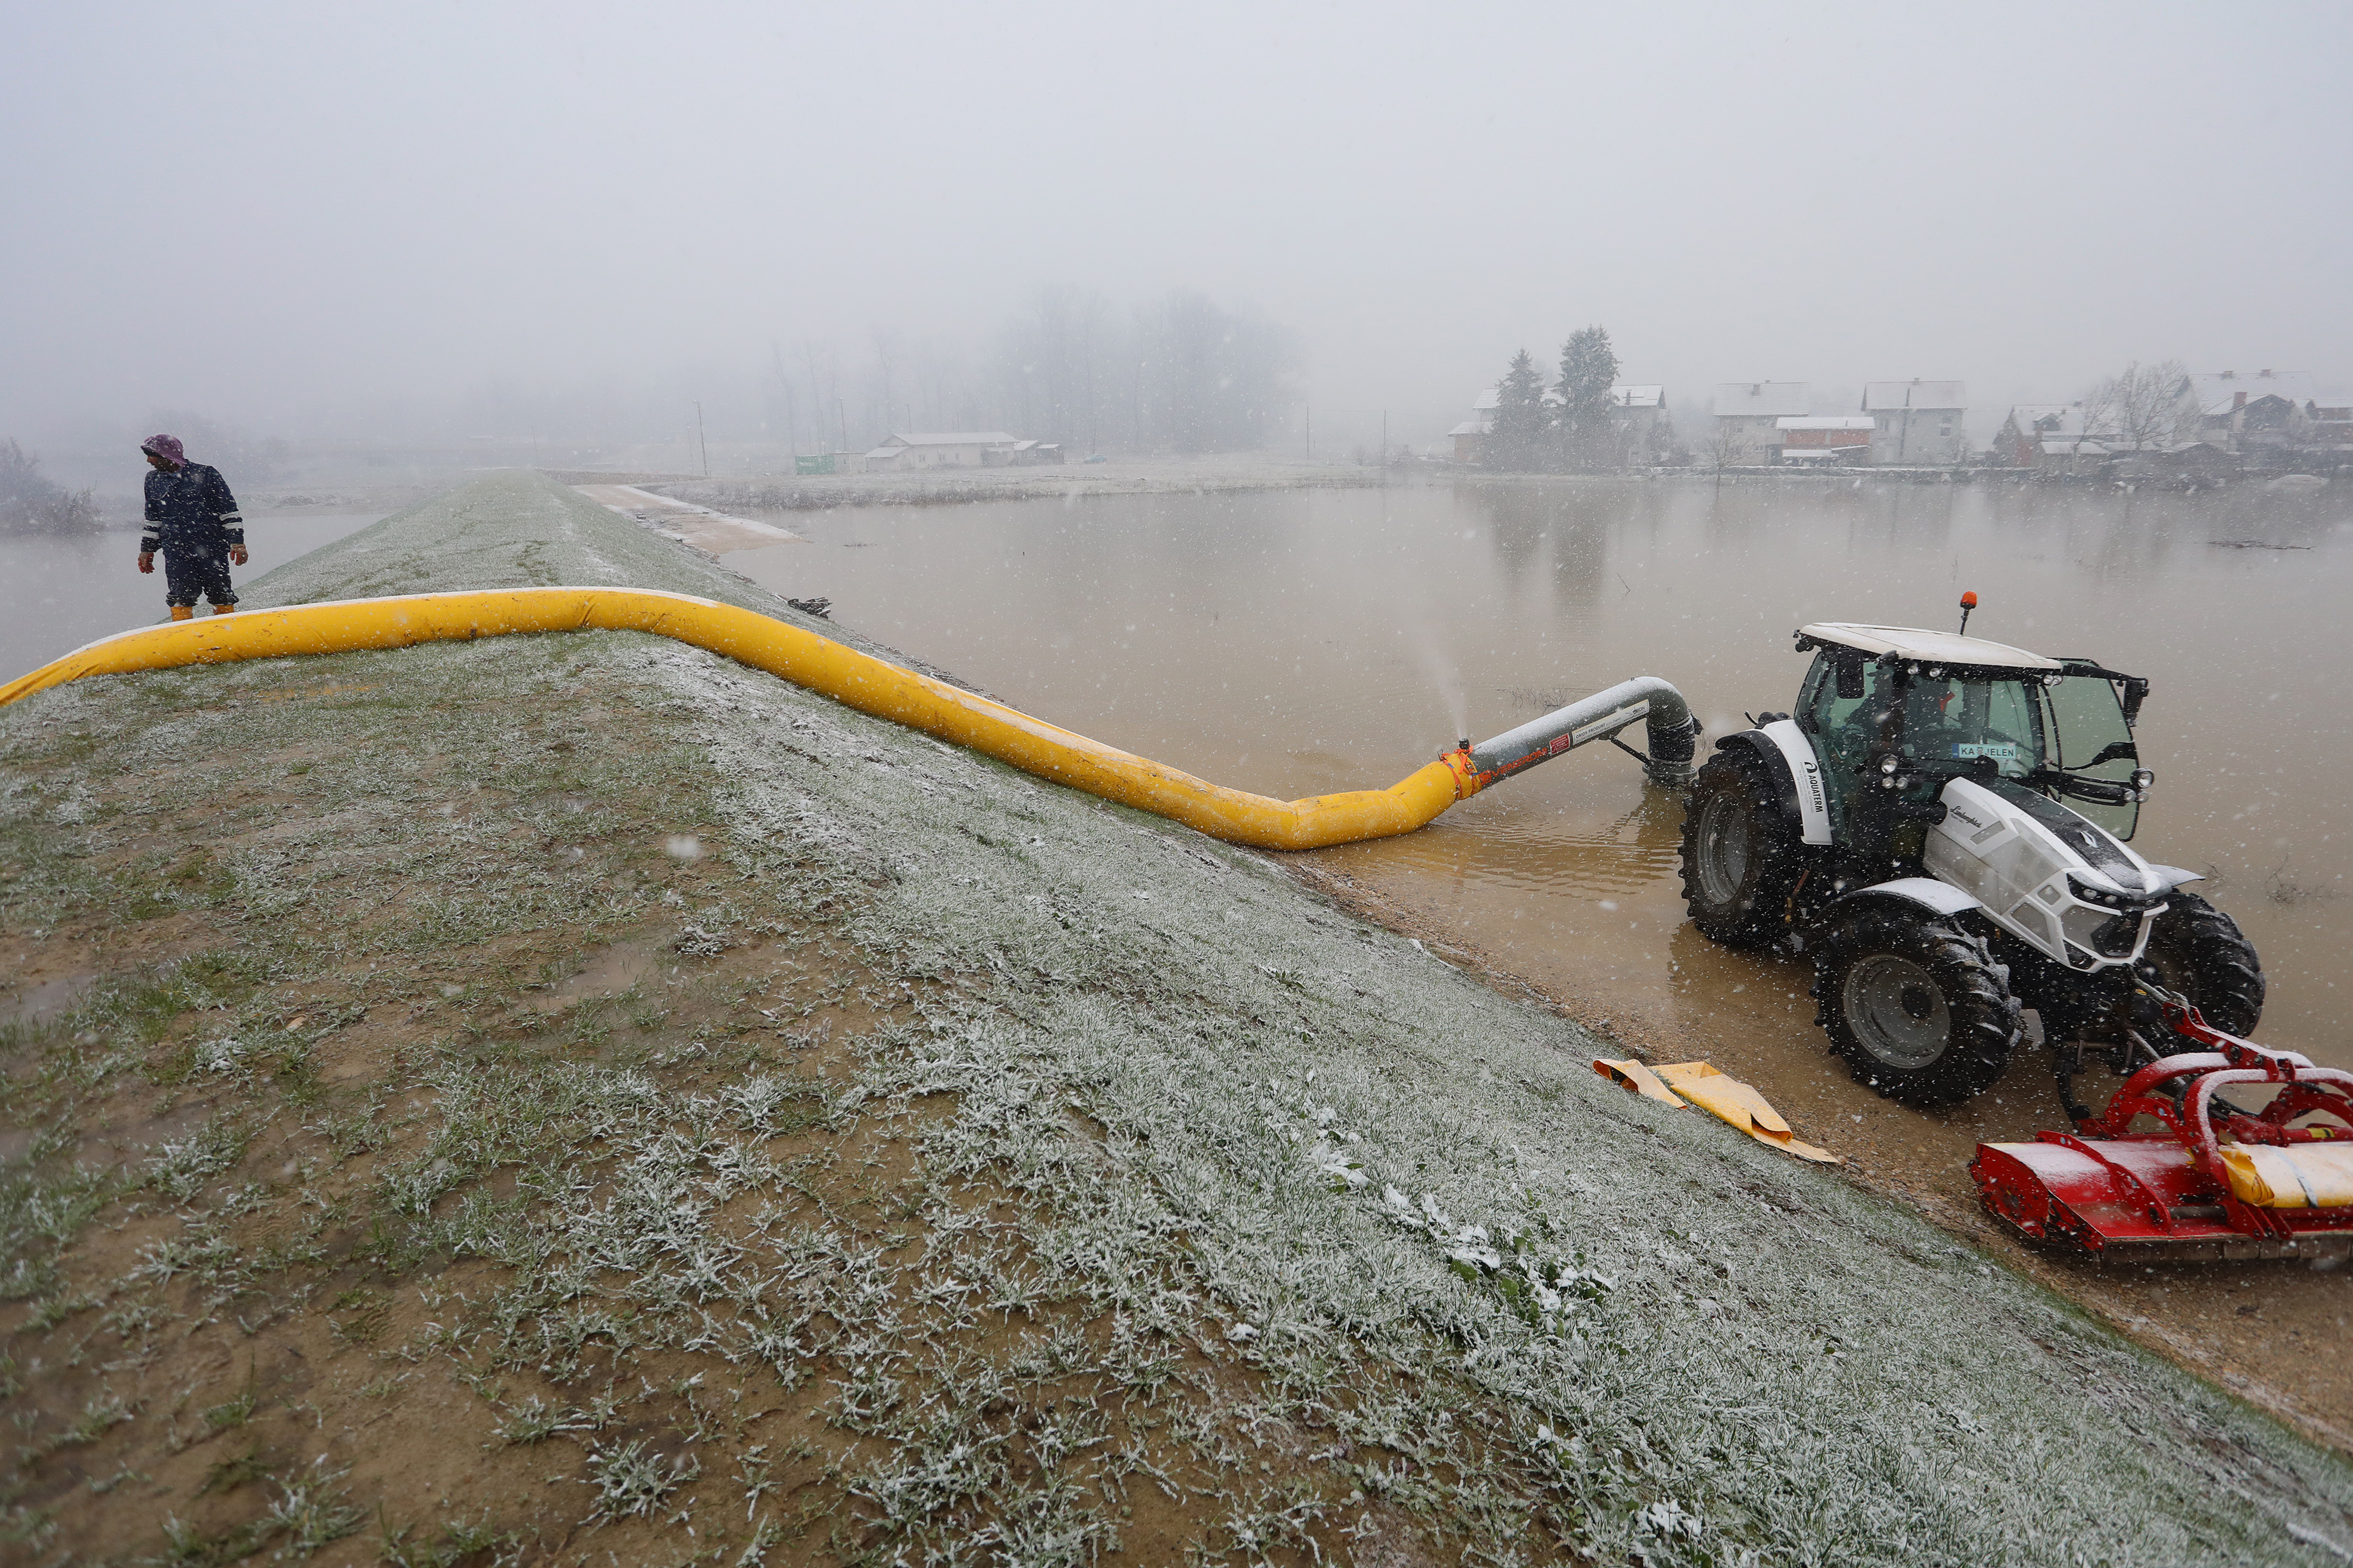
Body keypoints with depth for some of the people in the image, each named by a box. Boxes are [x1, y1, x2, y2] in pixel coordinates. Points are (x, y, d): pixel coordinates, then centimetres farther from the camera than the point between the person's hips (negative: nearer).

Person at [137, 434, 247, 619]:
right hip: (176, 553, 3)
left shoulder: (206, 474, -1)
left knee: (222, 597, 2)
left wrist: (237, 542, -7)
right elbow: (152, 519, 23)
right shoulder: (153, 481, 13)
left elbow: (229, 511, 0)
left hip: (213, 549, -3)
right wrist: (147, 549, 22)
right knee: (181, 599, -5)